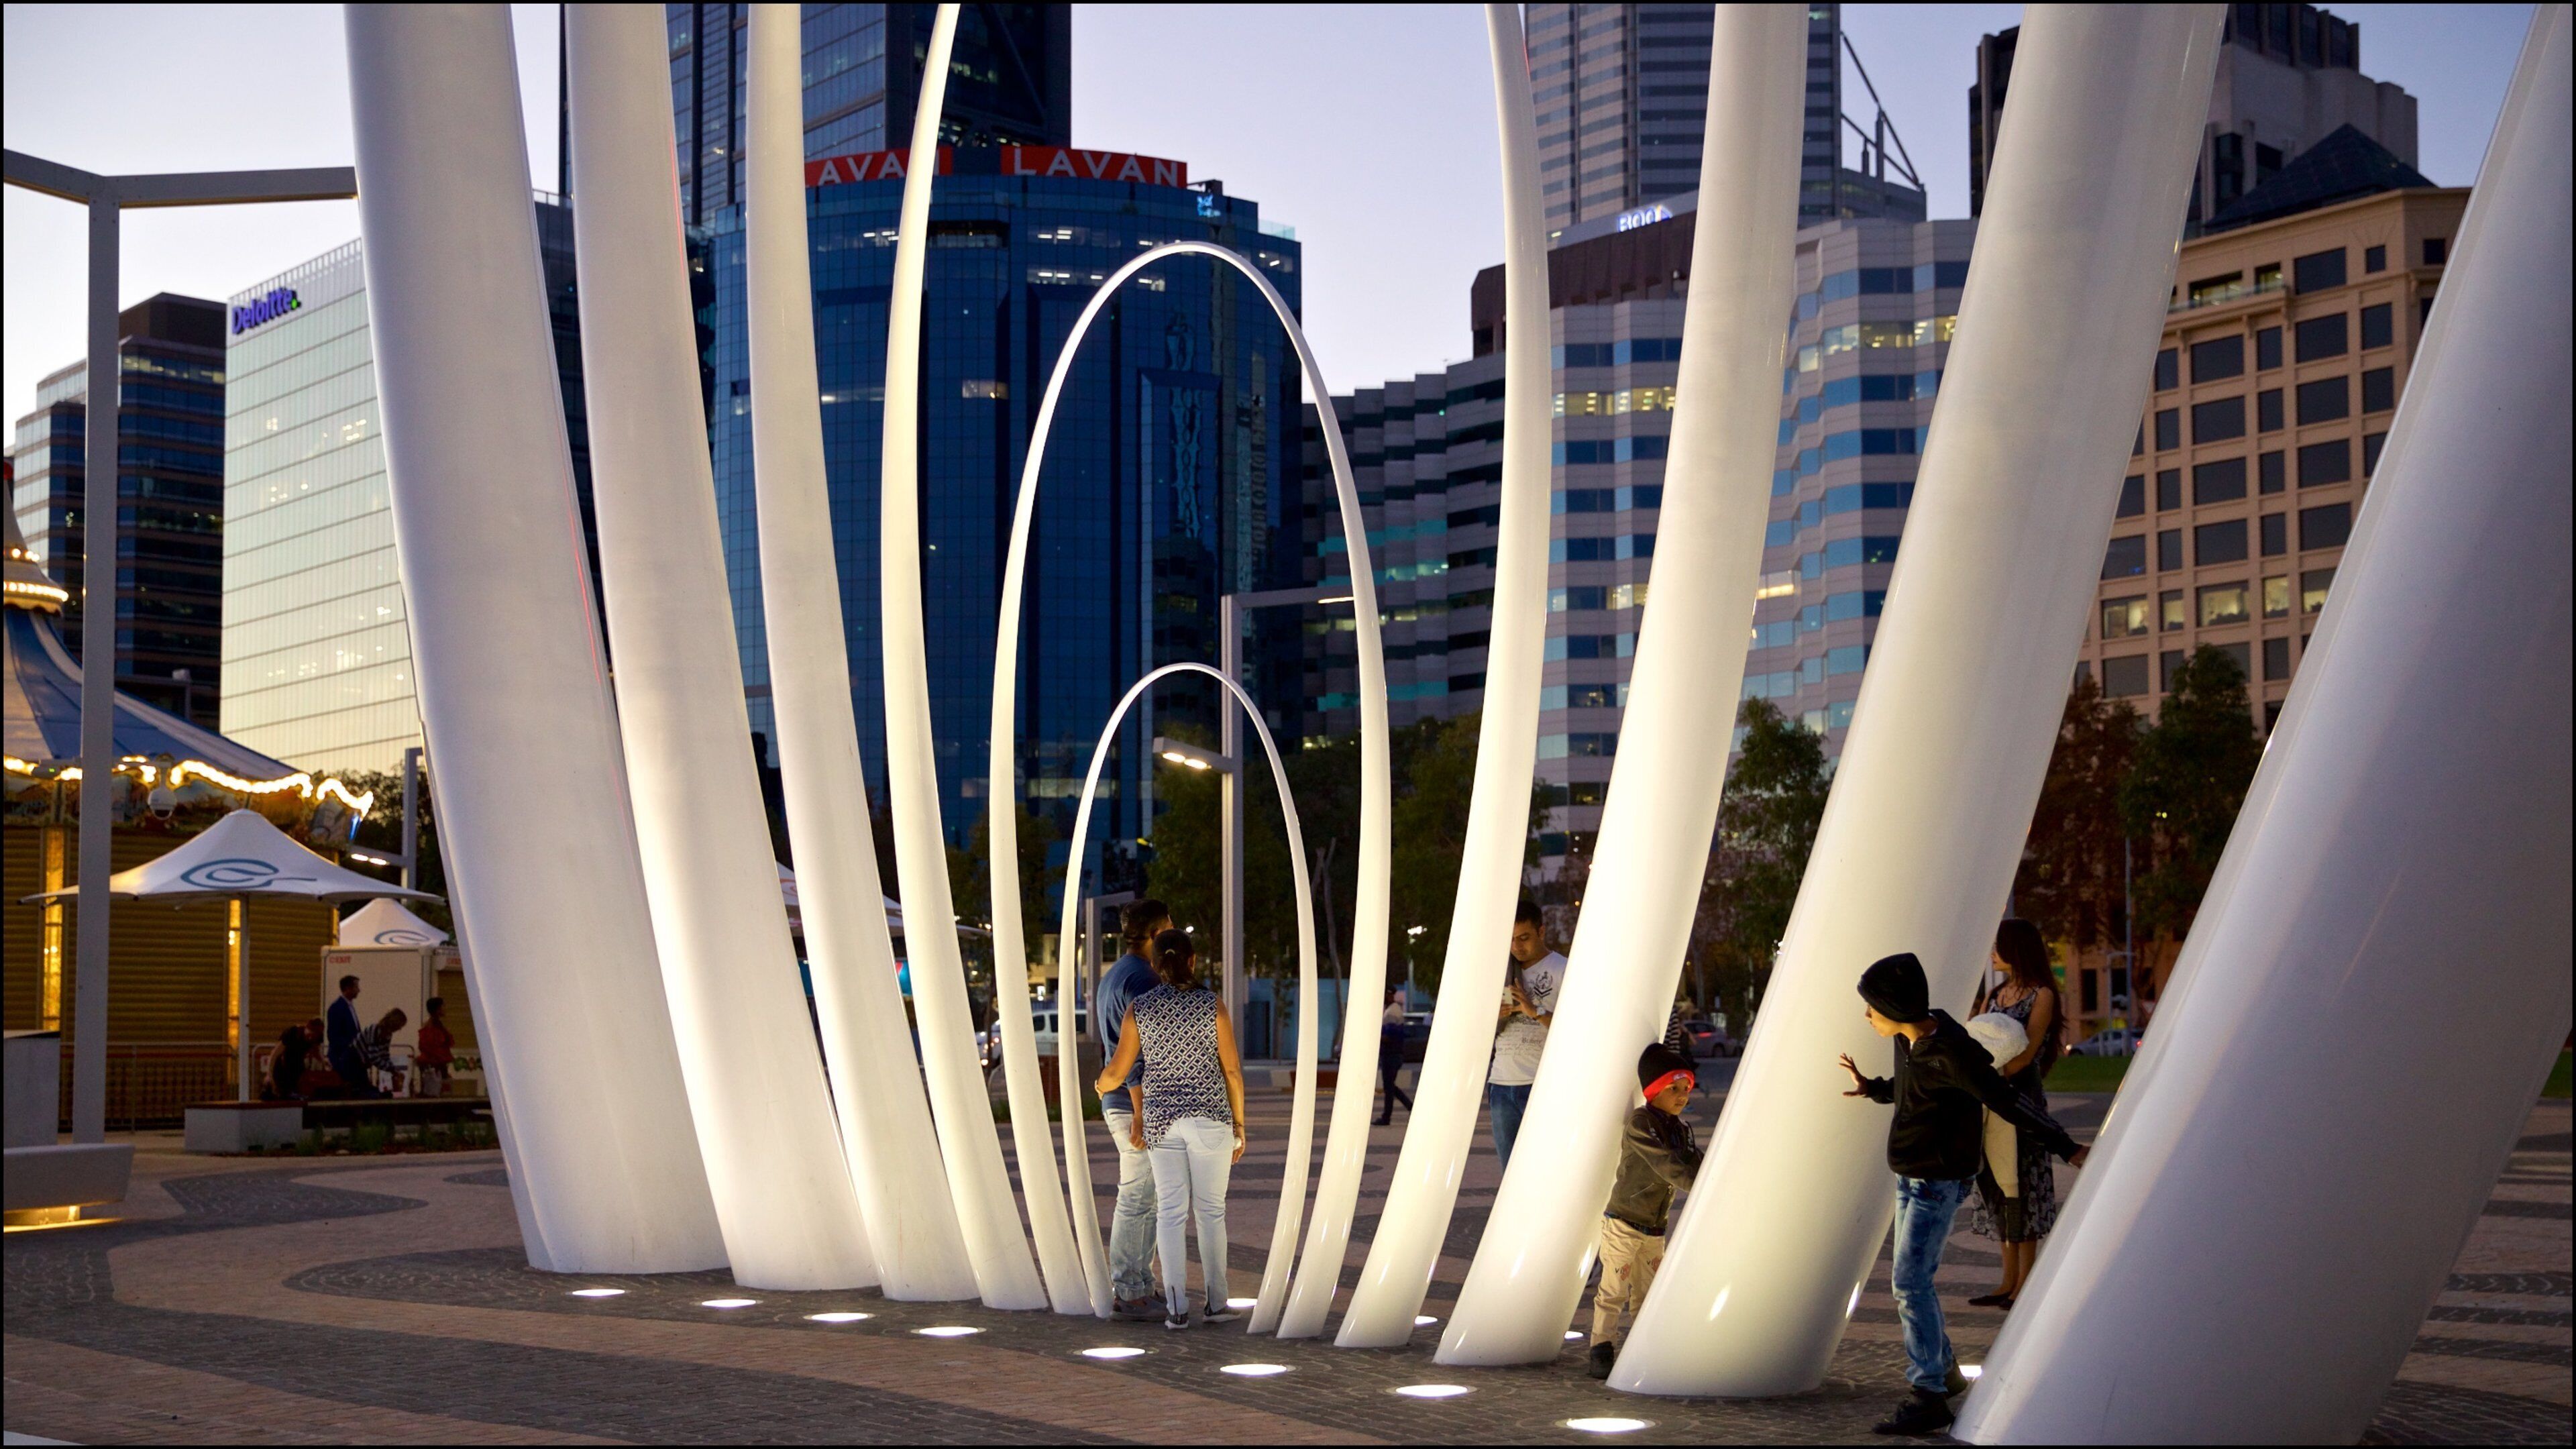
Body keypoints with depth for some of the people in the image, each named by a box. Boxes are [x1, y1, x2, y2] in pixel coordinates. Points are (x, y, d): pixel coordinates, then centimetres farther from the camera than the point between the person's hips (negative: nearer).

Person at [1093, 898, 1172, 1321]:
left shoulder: (1113, 977, 17)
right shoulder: (1140, 978, -15)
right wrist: (1141, 1113, -23)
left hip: (1120, 1103, 10)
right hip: (1139, 1106, -10)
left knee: (1143, 1201, 15)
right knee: (1138, 1202, -5)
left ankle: (1139, 1287, 19)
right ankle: (1129, 1294, -1)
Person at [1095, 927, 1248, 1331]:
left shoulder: (1140, 1007, -2)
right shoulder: (1213, 1005, -6)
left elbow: (1118, 1070, 0)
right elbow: (1232, 1070, -5)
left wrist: (1101, 1085, 24)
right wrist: (1239, 1126, 4)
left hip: (1162, 1119, 2)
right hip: (1210, 1117, -2)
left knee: (1170, 1211, 5)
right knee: (1210, 1210, 9)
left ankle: (1177, 1308, 1)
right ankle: (1216, 1303, 12)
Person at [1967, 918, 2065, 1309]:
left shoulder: (2042, 995, -6)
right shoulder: (1995, 994, 15)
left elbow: (2025, 1054, -14)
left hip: (2022, 1098, -7)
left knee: (2021, 1186, -5)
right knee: (1998, 1186, 8)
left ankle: (2025, 1284, -1)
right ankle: (2009, 1282, 13)